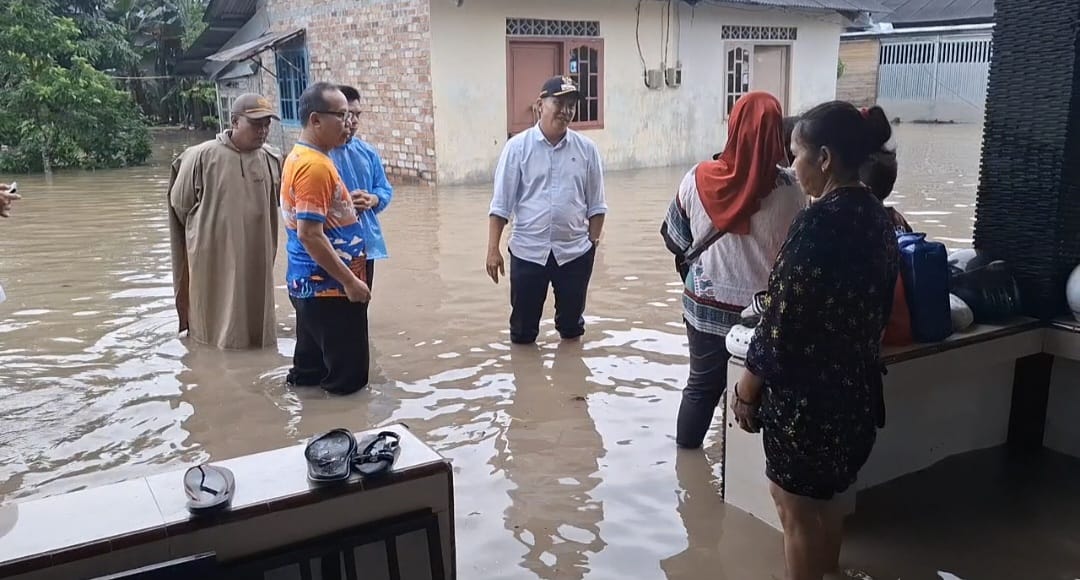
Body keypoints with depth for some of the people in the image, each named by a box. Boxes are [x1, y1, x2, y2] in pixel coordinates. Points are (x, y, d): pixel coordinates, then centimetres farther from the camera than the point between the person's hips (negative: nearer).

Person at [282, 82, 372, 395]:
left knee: (313, 365, 20)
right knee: (348, 379, 0)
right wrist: (350, 281, -21)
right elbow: (310, 235, -25)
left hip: (311, 284, 10)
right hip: (328, 288, -10)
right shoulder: (315, 165, -21)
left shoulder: (300, 156, 11)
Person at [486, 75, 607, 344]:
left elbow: (596, 204, 7)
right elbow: (500, 204, -4)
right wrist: (493, 249, -7)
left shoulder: (586, 148, 0)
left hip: (574, 252, 2)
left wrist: (592, 242, 4)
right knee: (523, 330, 10)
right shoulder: (518, 147, -5)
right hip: (528, 251, -1)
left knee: (572, 323, 16)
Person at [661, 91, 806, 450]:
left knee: (702, 384, 21)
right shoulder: (790, 190, -16)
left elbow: (675, 240, 2)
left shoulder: (698, 180, -10)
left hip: (705, 306, 3)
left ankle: (685, 454, 36)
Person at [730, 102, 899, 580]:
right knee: (823, 497, 25)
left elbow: (784, 317, -21)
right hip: (854, 385, 9)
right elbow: (871, 308, 12)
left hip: (806, 391, -9)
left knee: (796, 507, 9)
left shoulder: (820, 222, -24)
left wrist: (749, 384, -10)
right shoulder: (876, 217, 4)